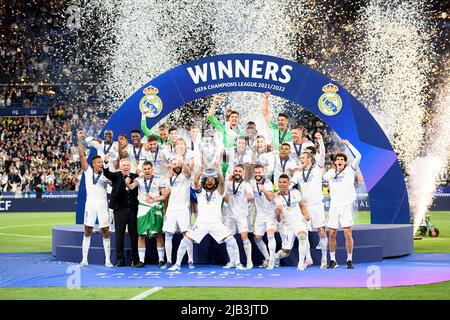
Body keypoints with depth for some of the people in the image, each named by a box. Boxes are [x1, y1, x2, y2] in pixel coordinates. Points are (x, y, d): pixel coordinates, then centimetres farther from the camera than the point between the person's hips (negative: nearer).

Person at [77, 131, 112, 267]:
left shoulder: (105, 175, 10)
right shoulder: (88, 171, 7)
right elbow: (82, 155, 0)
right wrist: (80, 140, -7)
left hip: (102, 205, 1)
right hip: (90, 204, -1)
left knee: (105, 232, 0)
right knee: (87, 231, 2)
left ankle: (107, 260, 5)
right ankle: (84, 259, 6)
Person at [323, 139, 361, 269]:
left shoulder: (350, 170, 2)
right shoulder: (331, 172, 13)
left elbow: (358, 156, -9)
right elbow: (322, 177, 30)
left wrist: (348, 144, -3)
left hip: (346, 205, -4)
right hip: (334, 206, 4)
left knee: (348, 234, -8)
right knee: (332, 234, 2)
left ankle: (349, 261, 2)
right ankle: (333, 261, 13)